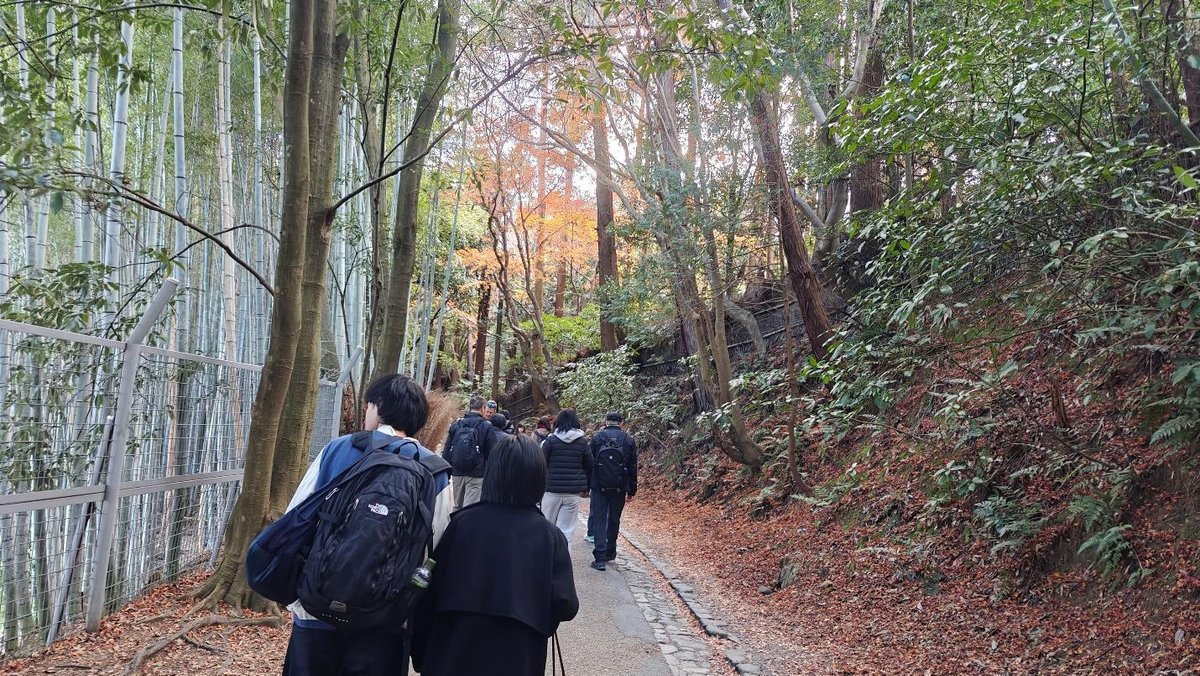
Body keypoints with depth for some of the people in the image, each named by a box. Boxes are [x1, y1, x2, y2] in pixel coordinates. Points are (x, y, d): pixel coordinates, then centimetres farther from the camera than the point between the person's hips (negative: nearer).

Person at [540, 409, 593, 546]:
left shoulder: (551, 440, -4)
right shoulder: (582, 442, 4)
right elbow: (589, 466, 8)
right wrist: (585, 487, 16)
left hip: (552, 490, -1)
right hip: (573, 492, 1)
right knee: (566, 530, 2)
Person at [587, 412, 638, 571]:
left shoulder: (596, 437, -2)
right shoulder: (629, 440, 2)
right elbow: (633, 467, 4)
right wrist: (632, 491, 11)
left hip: (599, 486, -1)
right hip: (619, 488, 2)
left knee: (599, 519, 1)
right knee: (614, 519, 15)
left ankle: (600, 557, -8)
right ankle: (610, 553, 26)